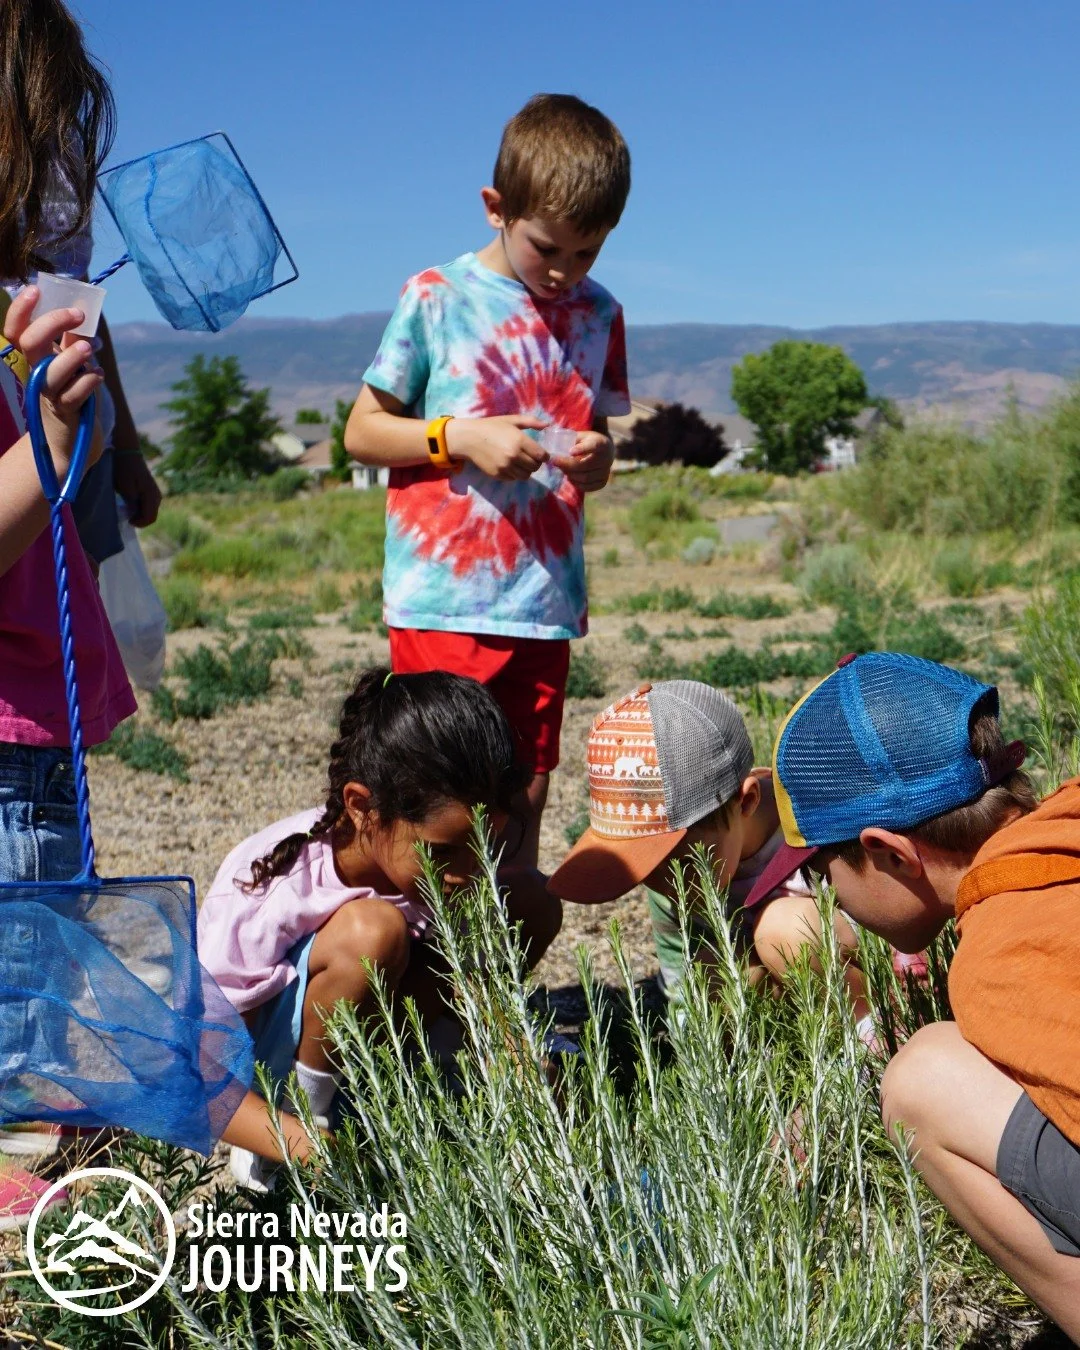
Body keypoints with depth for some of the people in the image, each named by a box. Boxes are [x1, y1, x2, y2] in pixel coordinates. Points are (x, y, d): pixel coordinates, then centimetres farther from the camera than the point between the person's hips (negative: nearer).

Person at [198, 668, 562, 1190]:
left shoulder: (428, 862, -19)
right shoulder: (272, 897, -34)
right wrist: (304, 1145, -46)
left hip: (355, 1047, 6)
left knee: (531, 903, -9)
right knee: (370, 931, -38)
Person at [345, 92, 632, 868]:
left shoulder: (597, 315, 10)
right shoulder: (438, 300, -2)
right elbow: (361, 433, 0)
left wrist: (595, 458, -6)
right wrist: (461, 437, -14)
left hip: (545, 600, 4)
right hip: (442, 600, -4)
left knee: (526, 797, 9)